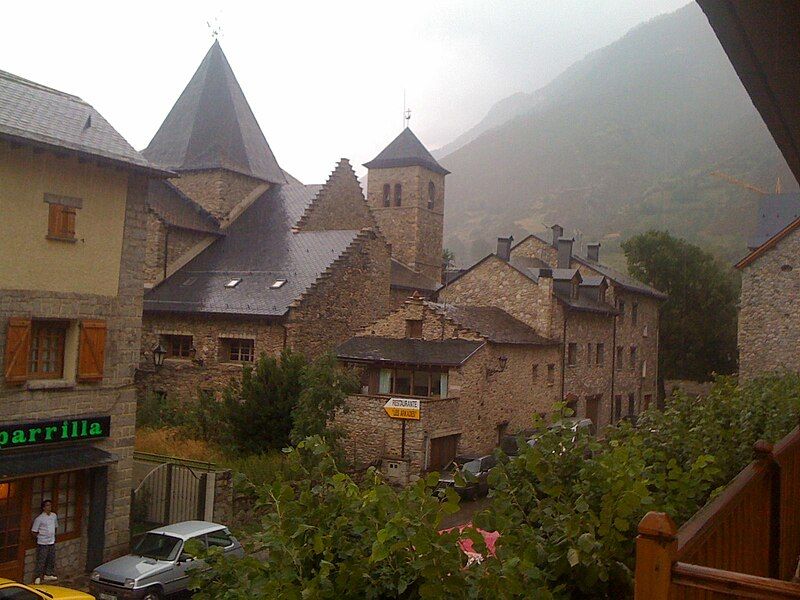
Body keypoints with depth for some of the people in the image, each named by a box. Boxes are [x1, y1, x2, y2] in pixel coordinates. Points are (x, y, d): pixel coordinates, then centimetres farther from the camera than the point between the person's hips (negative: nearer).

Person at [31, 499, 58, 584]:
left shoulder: (54, 516, 3)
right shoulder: (39, 519, -15)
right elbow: (33, 532, -10)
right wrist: (40, 537, -3)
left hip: (52, 542, 6)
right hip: (42, 543, -6)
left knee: (51, 560, 15)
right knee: (41, 561, -1)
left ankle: (48, 575, 29)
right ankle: (38, 577, 11)